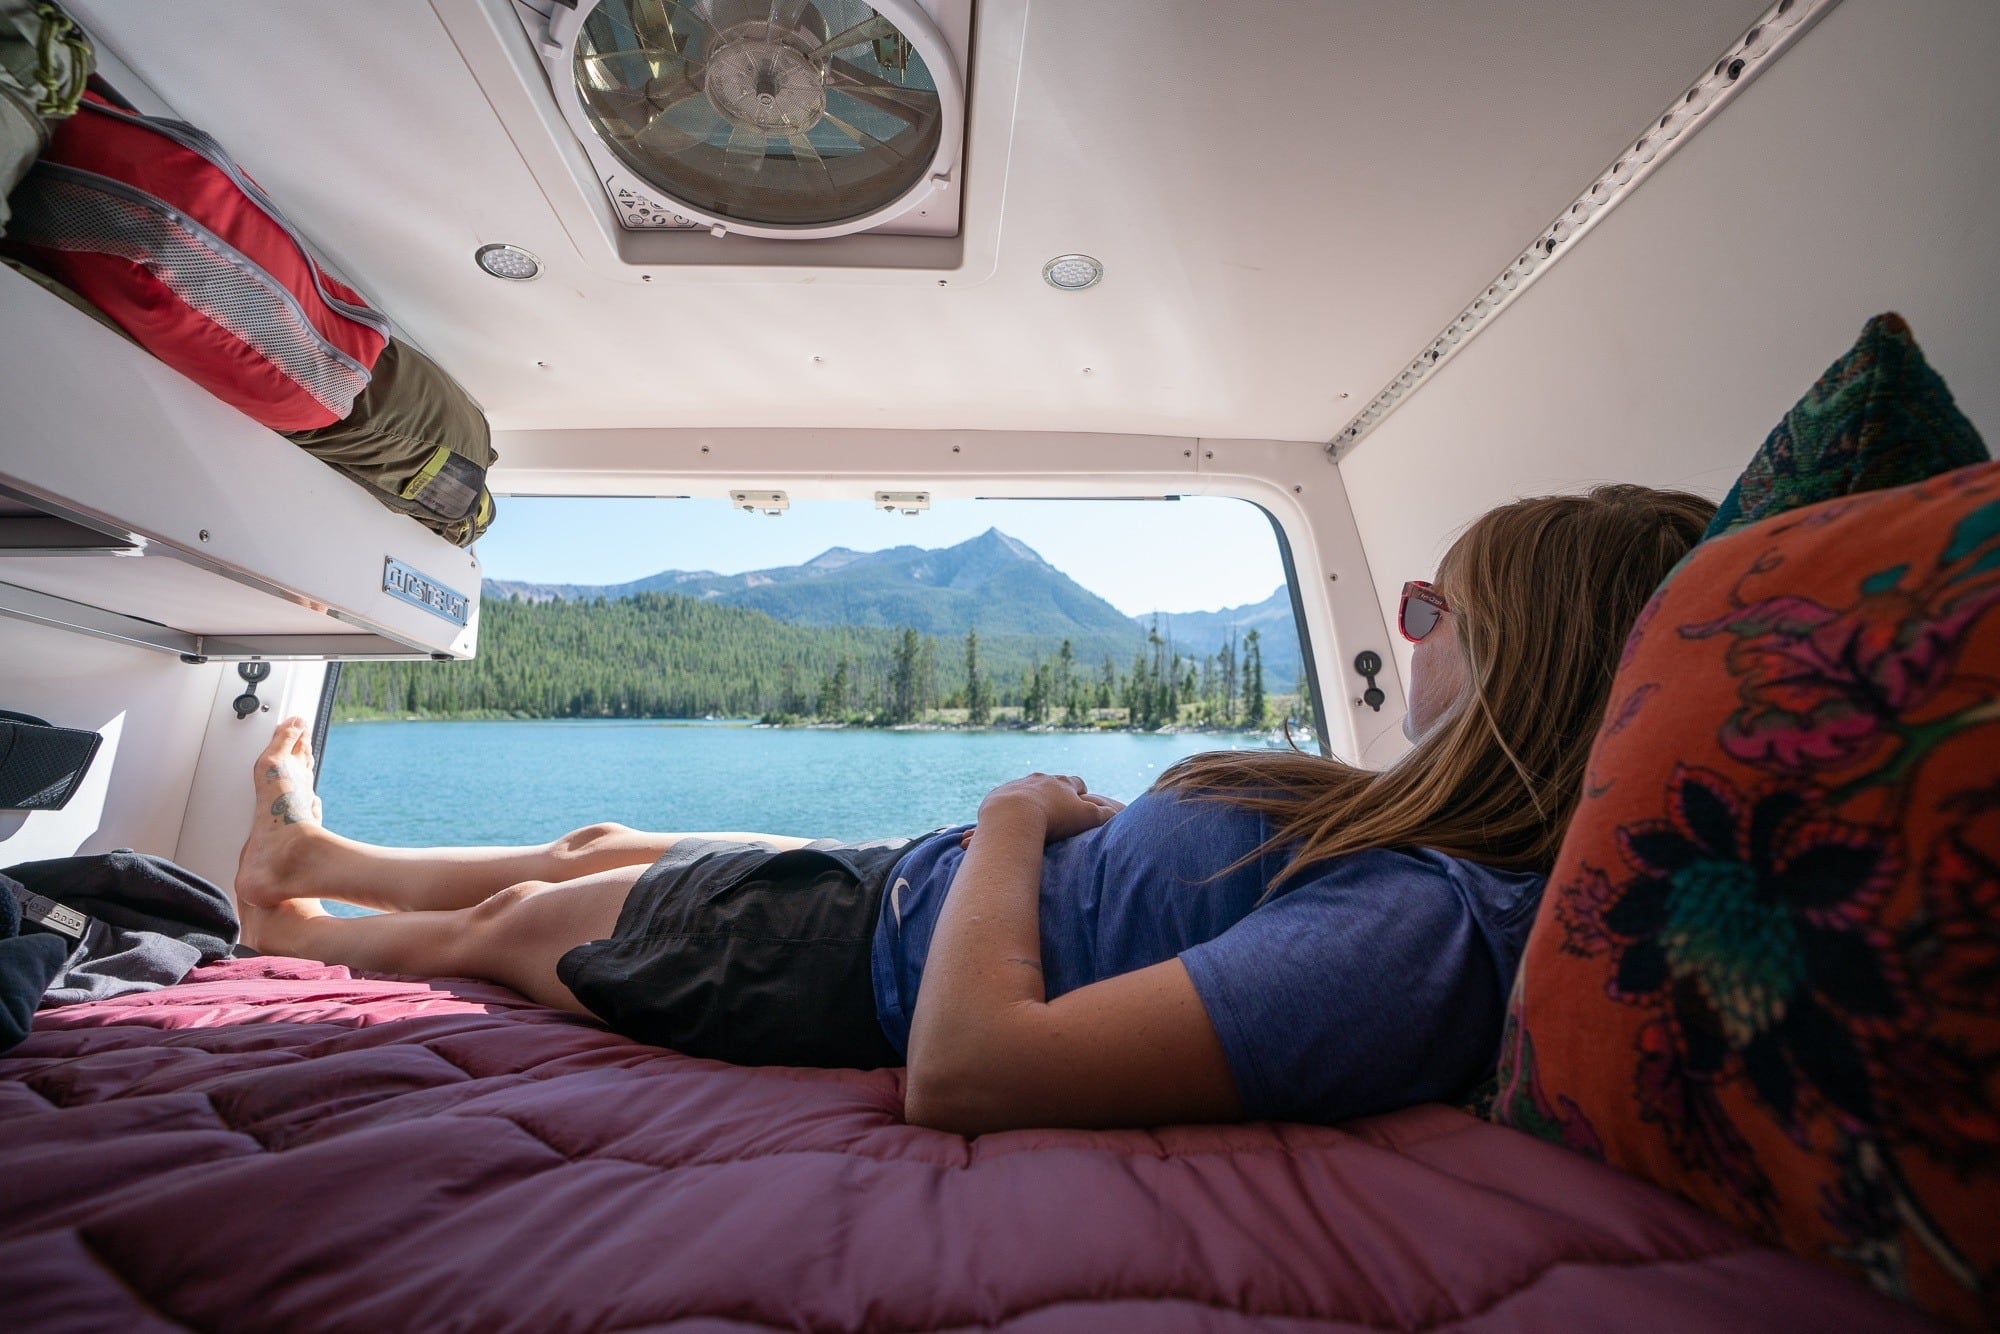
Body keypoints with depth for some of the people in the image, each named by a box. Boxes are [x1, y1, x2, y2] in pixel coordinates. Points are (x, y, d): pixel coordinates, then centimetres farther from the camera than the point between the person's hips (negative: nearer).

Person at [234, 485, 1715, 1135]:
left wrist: (1015, 816, -23)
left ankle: (297, 926, 57)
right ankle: (316, 855, 58)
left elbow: (961, 1068, -37)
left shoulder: (1424, 929, -33)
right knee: (595, 846, 27)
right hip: (903, 877, 8)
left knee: (505, 922, 19)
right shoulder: (1438, 848, -3)